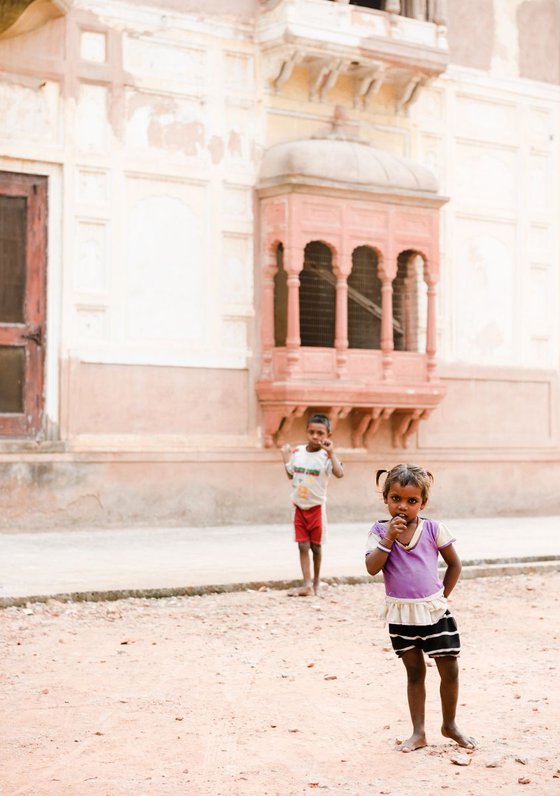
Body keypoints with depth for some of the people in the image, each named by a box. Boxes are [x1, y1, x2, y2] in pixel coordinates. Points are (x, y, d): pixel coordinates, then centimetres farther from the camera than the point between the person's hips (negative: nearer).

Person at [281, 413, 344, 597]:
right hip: (299, 507, 4)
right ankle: (307, 585, 3)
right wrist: (286, 457, 3)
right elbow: (290, 475, 13)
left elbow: (339, 474, -32)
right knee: (303, 546, 2)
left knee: (316, 546, 9)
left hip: (316, 507, -4)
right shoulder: (297, 452, 0)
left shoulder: (326, 456, -15)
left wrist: (331, 452, -36)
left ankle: (316, 582, 24)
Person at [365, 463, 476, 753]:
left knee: (450, 670, 2)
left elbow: (455, 564, 6)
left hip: (434, 611, 0)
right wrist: (388, 538, -21)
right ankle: (418, 733, 20)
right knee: (414, 673, 11)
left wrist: (442, 595, 2)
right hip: (400, 615, 0)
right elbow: (372, 568, -15)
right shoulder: (379, 531, -4)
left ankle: (449, 724, 23)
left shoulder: (433, 529, -5)